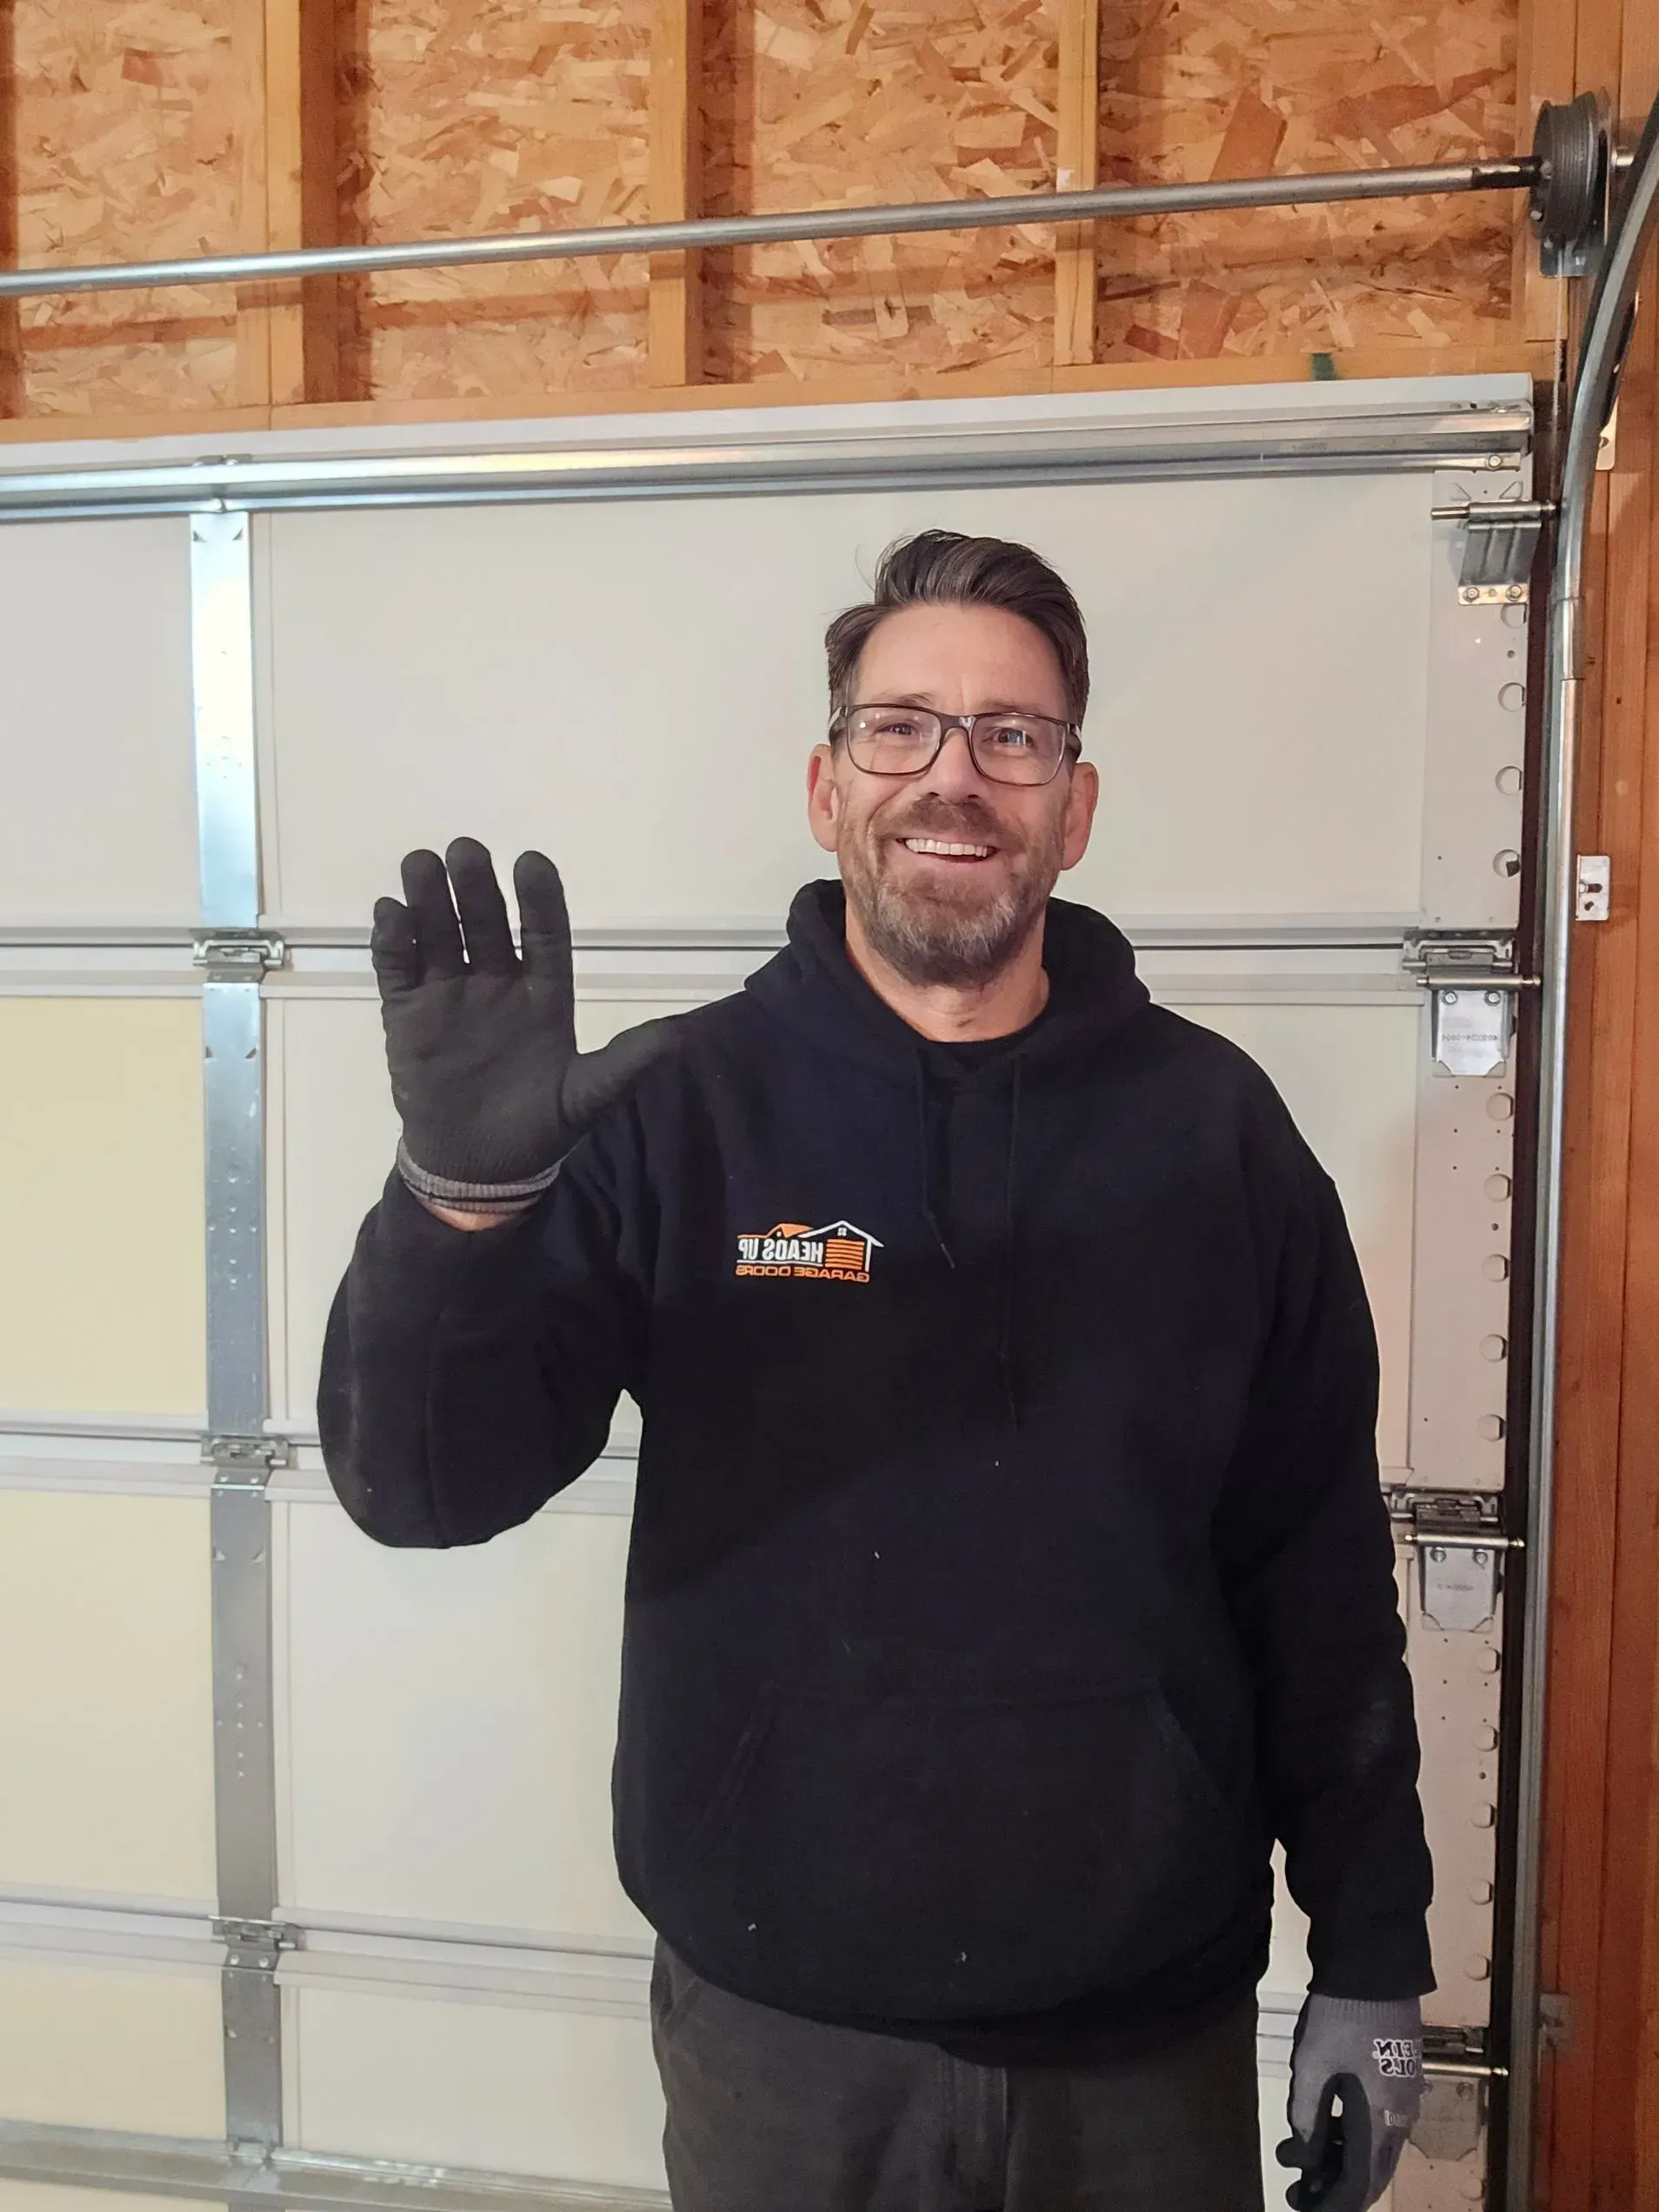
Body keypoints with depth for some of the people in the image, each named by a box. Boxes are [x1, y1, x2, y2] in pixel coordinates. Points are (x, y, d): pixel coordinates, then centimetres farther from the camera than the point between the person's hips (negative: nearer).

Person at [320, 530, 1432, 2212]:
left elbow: (1322, 1571, 0)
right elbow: (423, 1486, -13)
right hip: (783, 2025, 0)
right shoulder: (678, 1111, -9)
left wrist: (1372, 1956, 2)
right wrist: (462, 1194, -30)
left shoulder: (1215, 1127, -5)